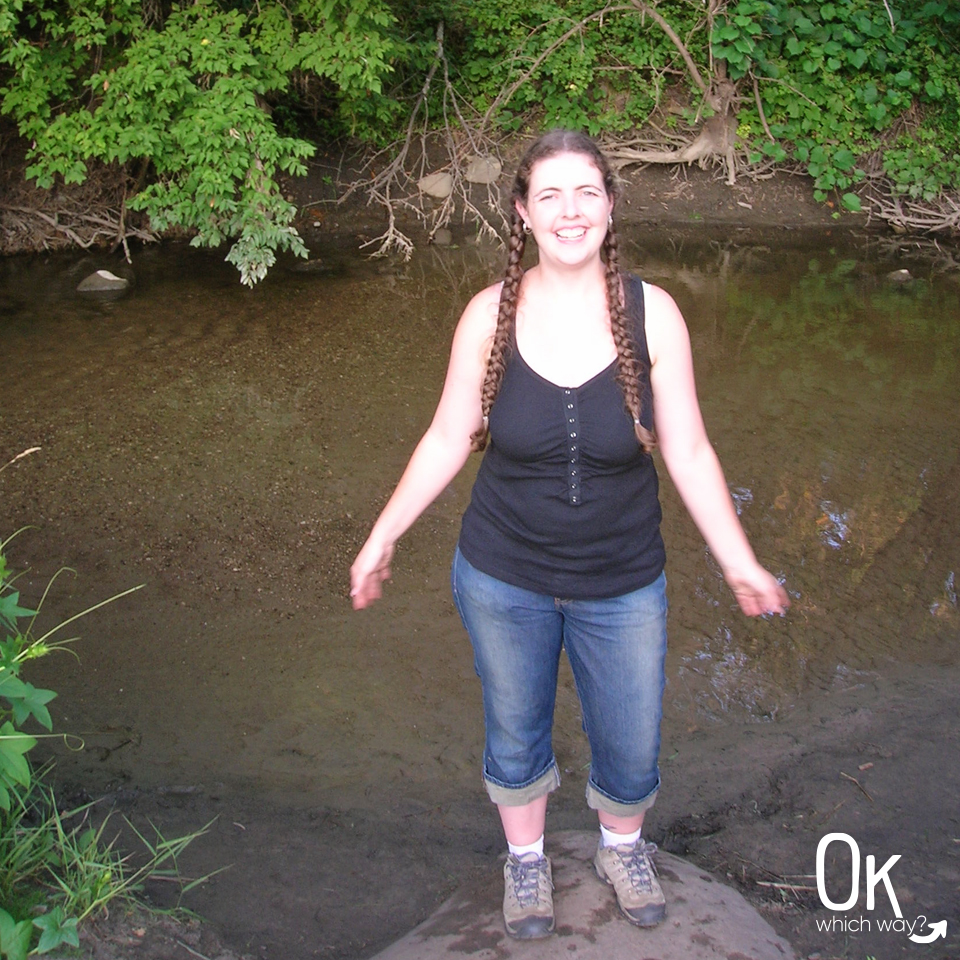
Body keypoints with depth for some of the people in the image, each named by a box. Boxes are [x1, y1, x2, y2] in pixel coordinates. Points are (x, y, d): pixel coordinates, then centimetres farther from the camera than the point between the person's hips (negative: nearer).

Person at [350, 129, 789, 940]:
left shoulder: (652, 312, -14)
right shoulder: (490, 315, -13)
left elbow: (689, 453, -7)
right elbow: (448, 440, -3)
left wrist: (741, 564, -4)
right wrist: (383, 538, 1)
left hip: (623, 584, 0)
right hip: (504, 578, 0)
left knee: (631, 743, 17)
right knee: (516, 732, 21)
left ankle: (623, 848, 52)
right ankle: (526, 858, 51)